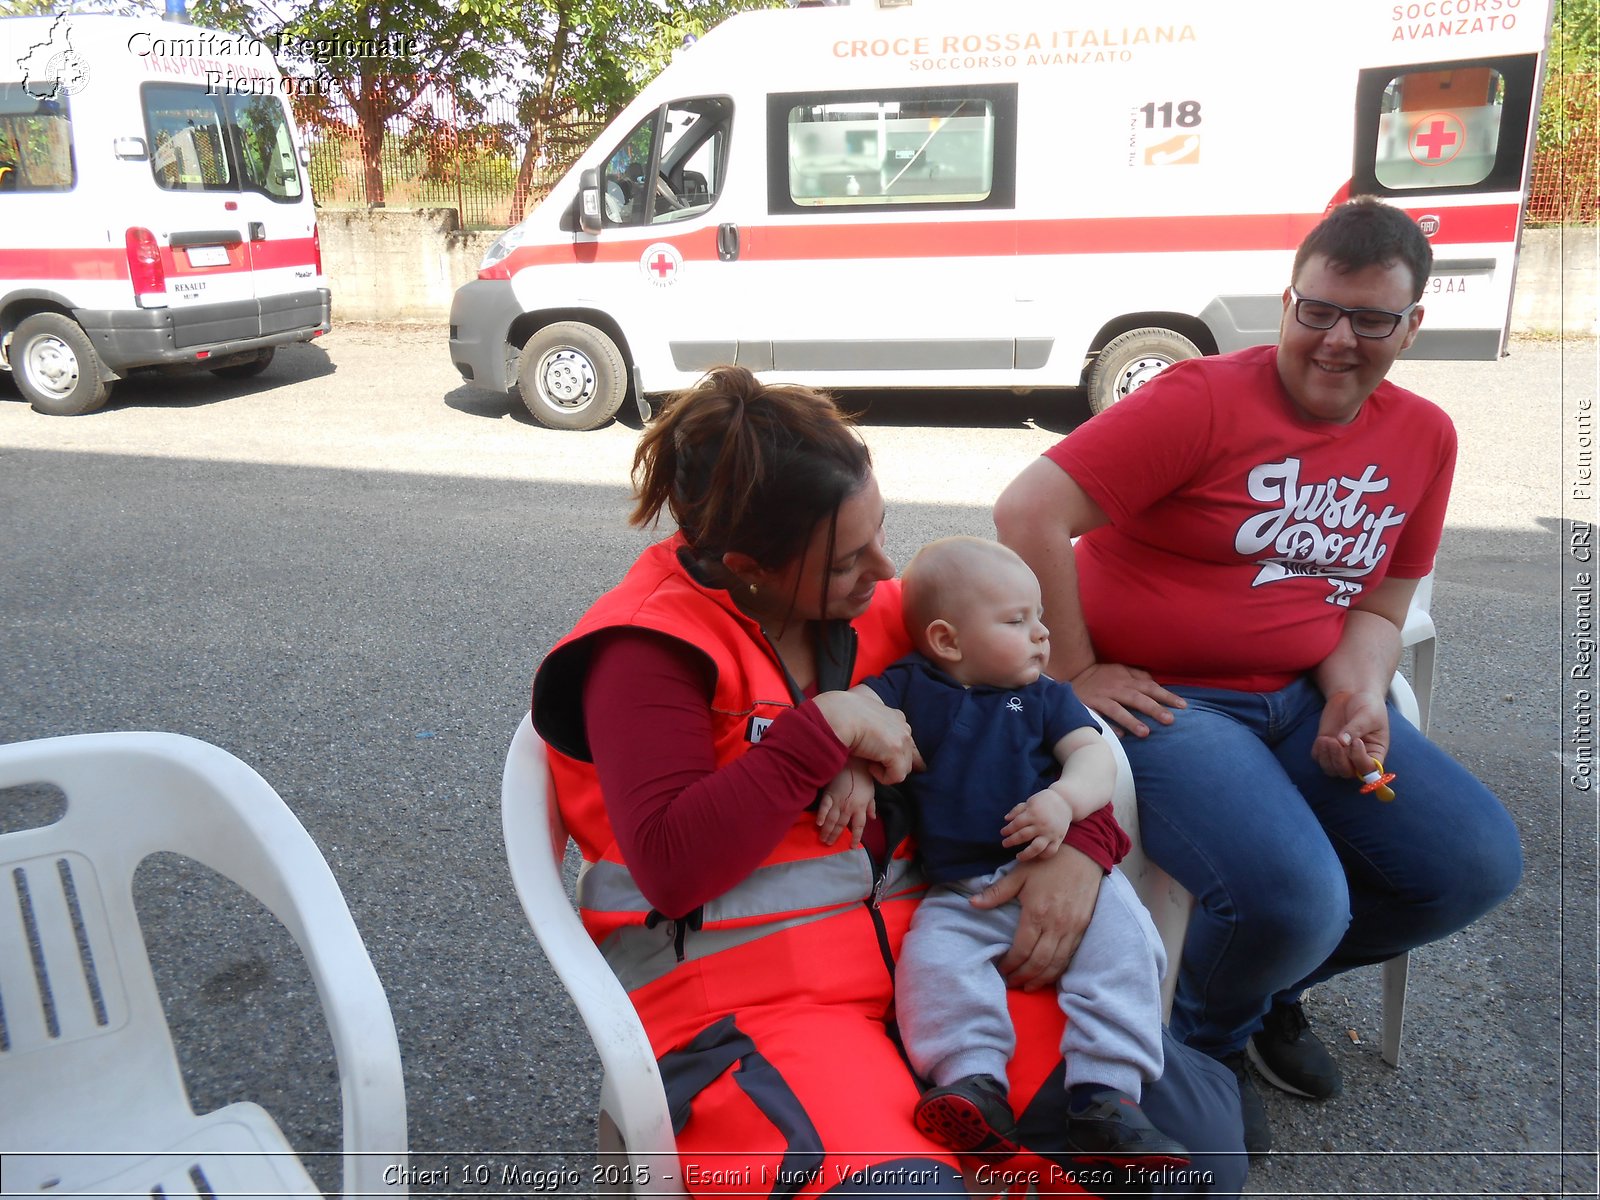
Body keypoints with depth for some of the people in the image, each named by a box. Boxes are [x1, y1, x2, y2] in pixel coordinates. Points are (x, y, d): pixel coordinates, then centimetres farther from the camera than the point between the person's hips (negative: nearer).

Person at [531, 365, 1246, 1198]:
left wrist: (1081, 850, -5)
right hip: (743, 998, -5)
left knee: (1196, 1117, -9)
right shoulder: (650, 650, -8)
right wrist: (825, 729, -18)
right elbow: (671, 868, -18)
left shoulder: (877, 611, 10)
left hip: (920, 958, 6)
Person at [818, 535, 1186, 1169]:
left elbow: (1093, 754, 2)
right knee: (932, 957, -27)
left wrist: (1064, 798, -20)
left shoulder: (1046, 696, 14)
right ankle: (975, 1080, -28)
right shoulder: (907, 689, 8)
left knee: (1120, 934, -23)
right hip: (959, 895, -1)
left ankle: (1104, 1093, -24)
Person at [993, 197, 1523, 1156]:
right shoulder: (1202, 401, -14)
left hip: (1303, 697, 7)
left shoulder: (1424, 438, 8)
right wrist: (1076, 673, -15)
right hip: (1162, 700, -7)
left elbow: (1379, 606, 13)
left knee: (1479, 862, -6)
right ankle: (1210, 1039, 12)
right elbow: (1028, 512, -19)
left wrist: (1360, 694, -9)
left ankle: (1274, 985, 22)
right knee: (1295, 898, -27)